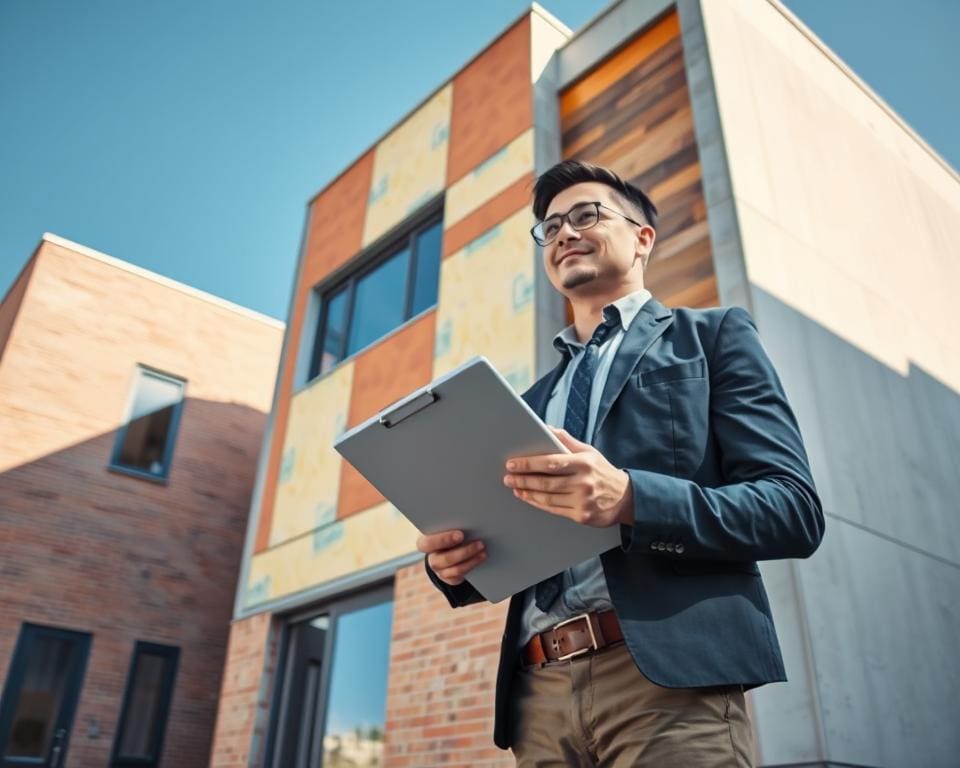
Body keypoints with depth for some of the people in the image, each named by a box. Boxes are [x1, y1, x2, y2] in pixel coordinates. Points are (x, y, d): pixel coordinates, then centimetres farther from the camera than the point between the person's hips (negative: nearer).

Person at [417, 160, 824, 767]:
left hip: (669, 676, -5)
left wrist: (631, 499, -21)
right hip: (540, 695, 5)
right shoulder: (532, 402, 21)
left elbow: (795, 511, -5)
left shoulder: (713, 336, 6)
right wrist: (457, 563, -3)